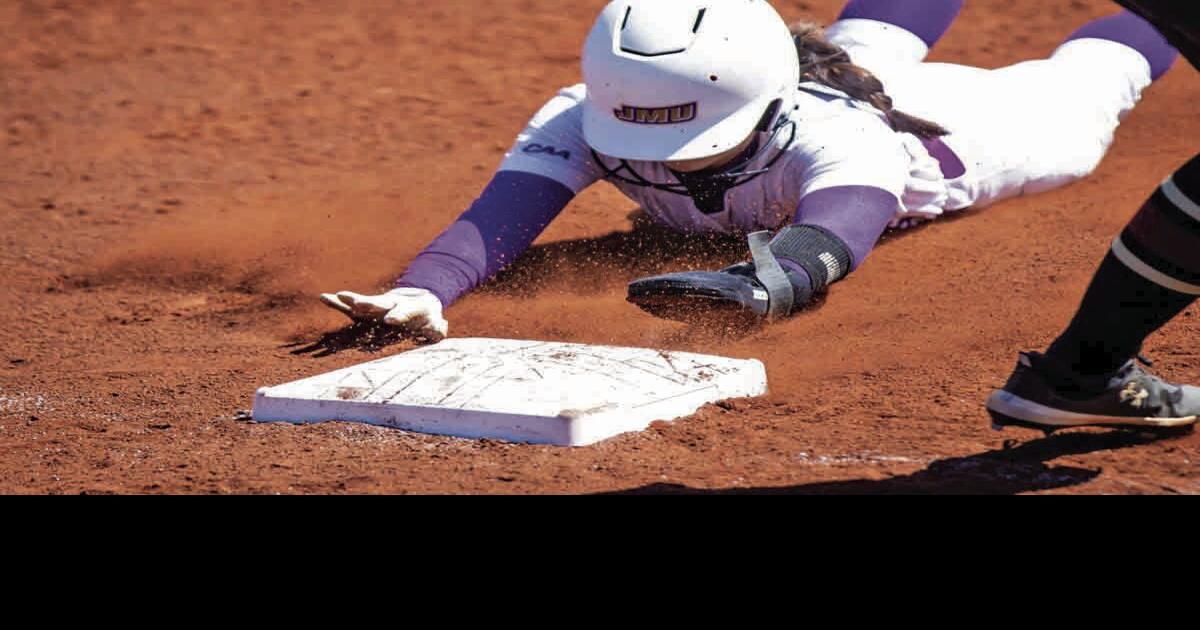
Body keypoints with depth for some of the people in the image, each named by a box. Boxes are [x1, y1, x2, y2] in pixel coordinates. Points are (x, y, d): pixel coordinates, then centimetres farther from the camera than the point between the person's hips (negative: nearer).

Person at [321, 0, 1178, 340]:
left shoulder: (833, 139, -53)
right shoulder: (585, 122, -42)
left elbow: (838, 228, -73)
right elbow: (500, 217, -56)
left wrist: (762, 284, -95)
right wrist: (422, 292, -77)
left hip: (946, 130, -4)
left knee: (1082, 83, 28)